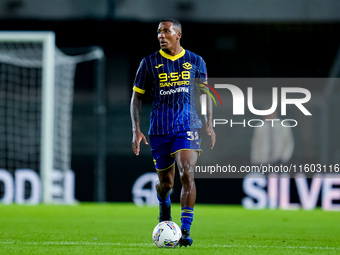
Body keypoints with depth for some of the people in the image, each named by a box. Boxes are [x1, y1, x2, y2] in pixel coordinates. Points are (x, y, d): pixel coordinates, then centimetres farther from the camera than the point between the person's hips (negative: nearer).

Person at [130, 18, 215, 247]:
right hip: (159, 129, 1)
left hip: (188, 127, -1)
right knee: (166, 182, 8)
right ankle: (164, 207, 45)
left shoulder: (196, 62, 5)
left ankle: (186, 230, -16)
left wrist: (209, 124, 6)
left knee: (187, 175, -19)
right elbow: (137, 97, 7)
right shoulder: (149, 63, 3)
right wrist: (136, 129, -2)